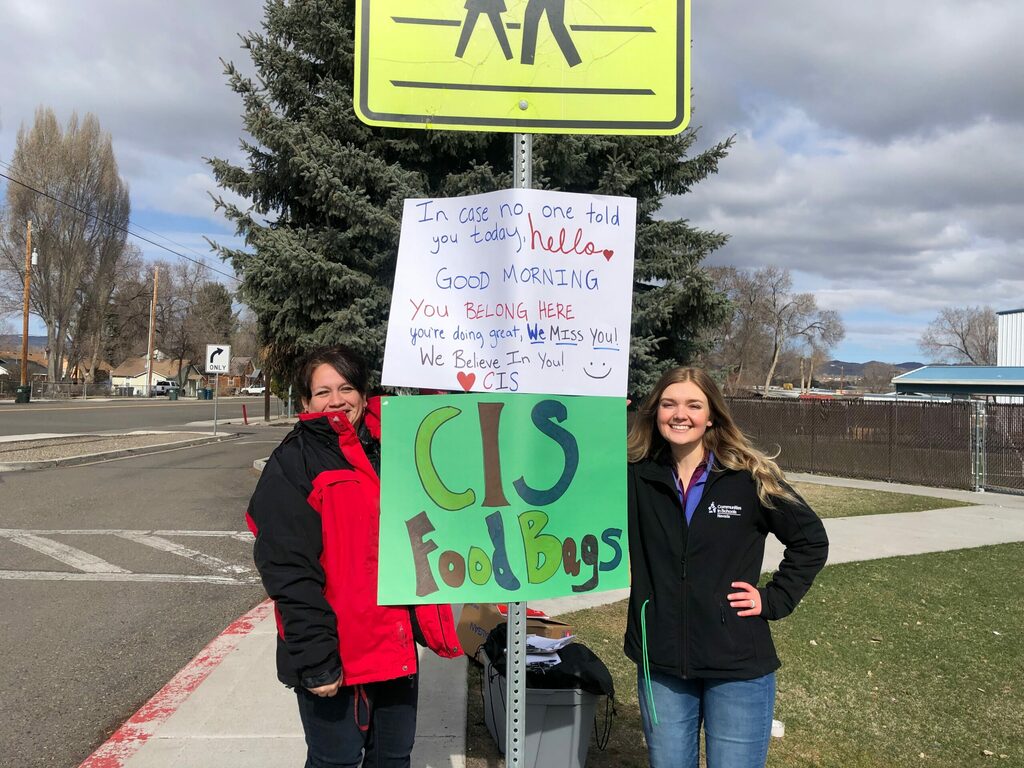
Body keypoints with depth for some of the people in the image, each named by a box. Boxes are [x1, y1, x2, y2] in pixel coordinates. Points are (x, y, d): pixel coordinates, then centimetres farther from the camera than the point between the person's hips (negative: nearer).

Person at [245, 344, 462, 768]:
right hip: (336, 652, -6)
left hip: (398, 643, 6)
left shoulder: (387, 450, 10)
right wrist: (315, 659, -21)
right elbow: (288, 569, -17)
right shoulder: (295, 461, -11)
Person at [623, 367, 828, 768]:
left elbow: (811, 539, 2)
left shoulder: (749, 478, -7)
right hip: (661, 664, 2)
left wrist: (774, 599, -4)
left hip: (738, 666, -2)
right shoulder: (636, 479, -1)